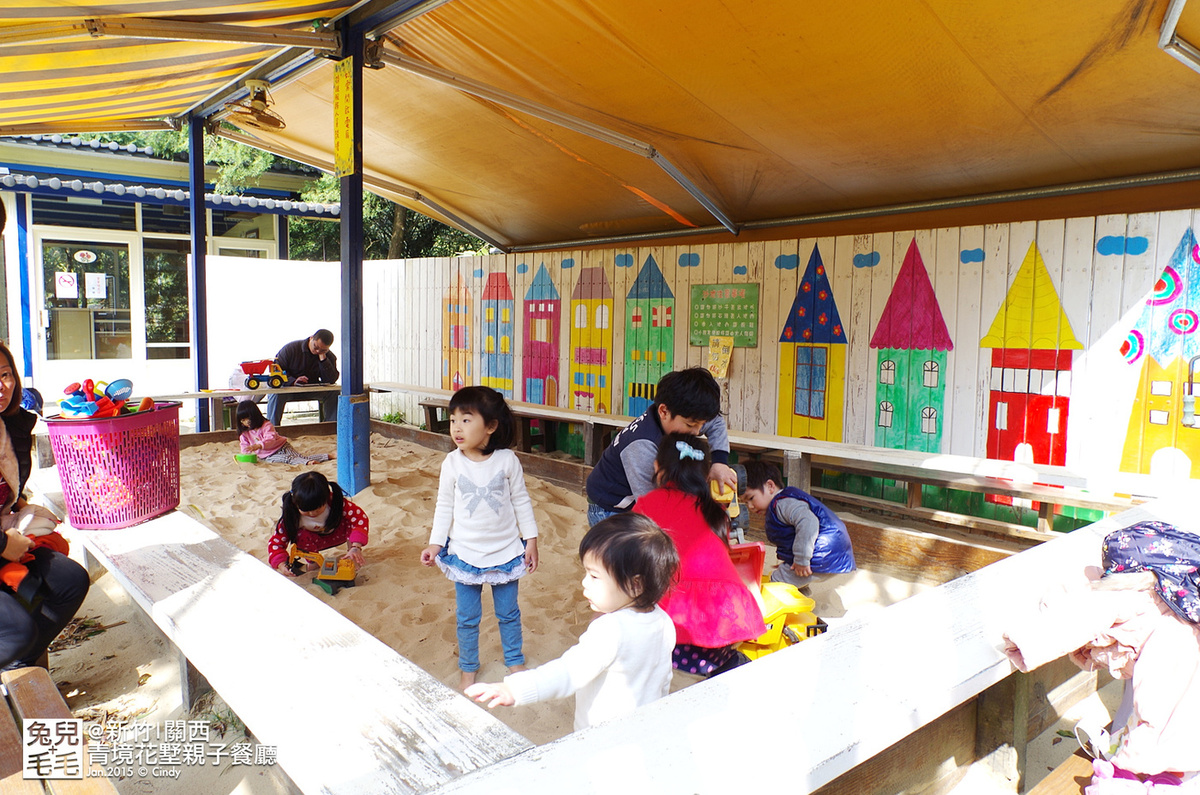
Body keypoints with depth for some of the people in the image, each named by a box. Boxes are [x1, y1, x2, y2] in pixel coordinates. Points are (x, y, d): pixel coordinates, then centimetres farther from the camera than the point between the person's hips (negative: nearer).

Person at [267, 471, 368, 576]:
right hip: (315, 540, 1)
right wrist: (282, 565, -44)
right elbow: (275, 542, -25)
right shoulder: (291, 515, -30)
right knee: (301, 537, -33)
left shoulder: (335, 501, -33)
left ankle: (350, 551, -7)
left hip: (339, 532, -1)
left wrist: (356, 547, -48)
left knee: (350, 521, -32)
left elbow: (360, 517, -37)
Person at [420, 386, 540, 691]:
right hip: (465, 553, 1)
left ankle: (515, 660, 38)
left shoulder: (507, 460, -12)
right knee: (467, 617, 13)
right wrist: (435, 543, -4)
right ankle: (468, 667, 34)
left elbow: (521, 501, -2)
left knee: (509, 613, 16)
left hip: (506, 551, 0)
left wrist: (530, 540, -1)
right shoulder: (452, 464, -10)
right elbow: (444, 506, 0)